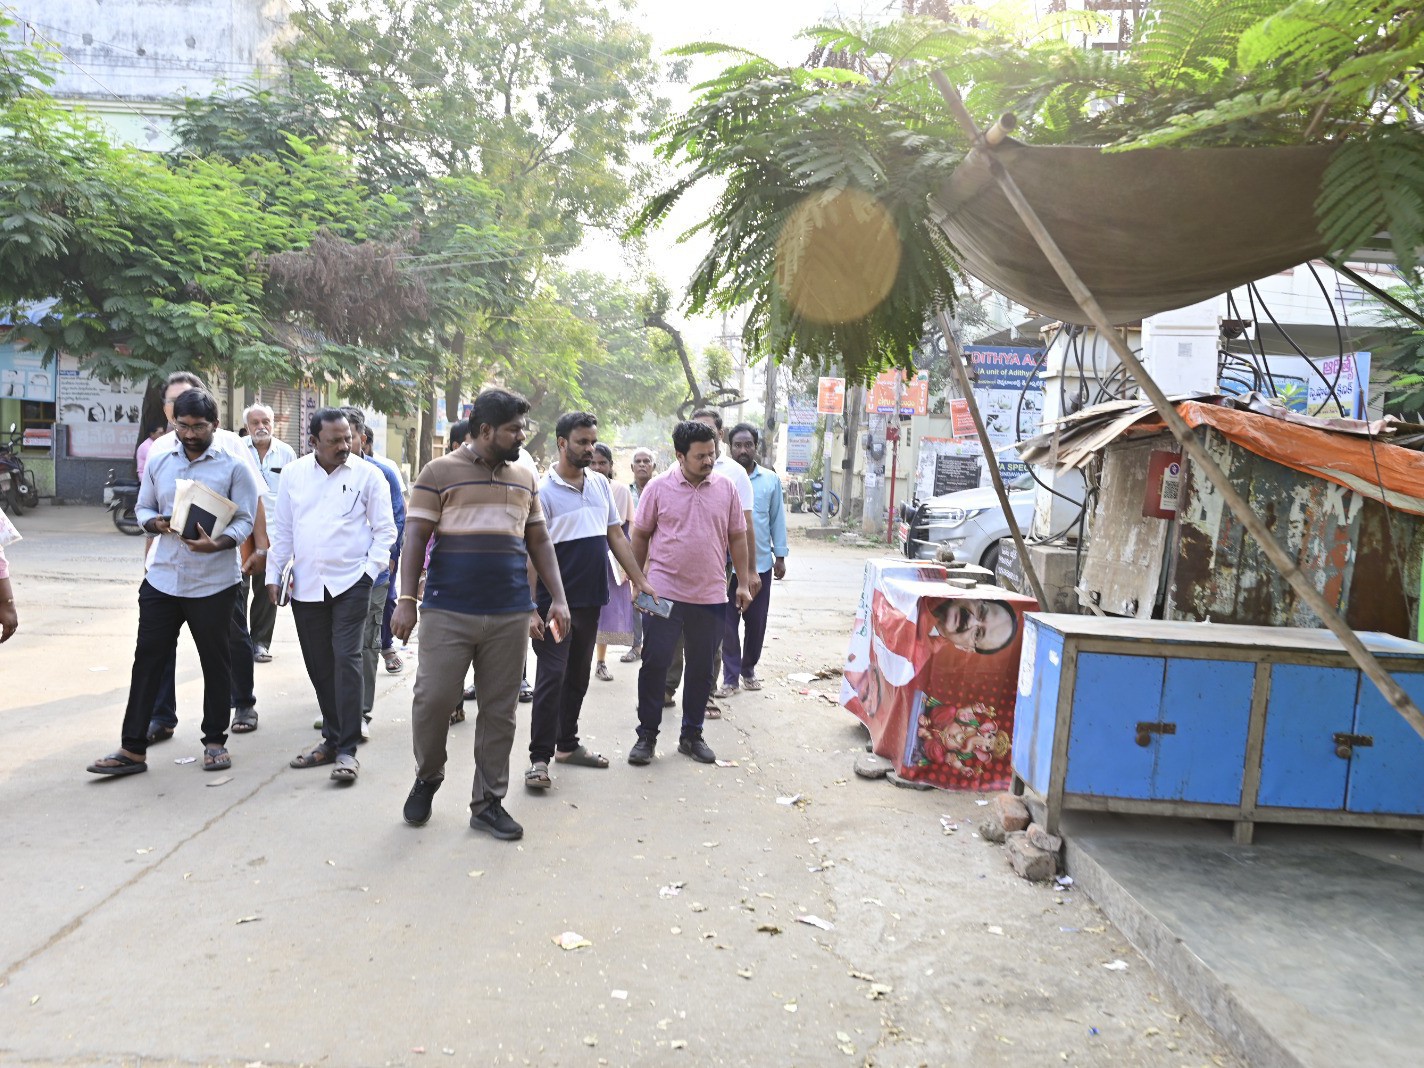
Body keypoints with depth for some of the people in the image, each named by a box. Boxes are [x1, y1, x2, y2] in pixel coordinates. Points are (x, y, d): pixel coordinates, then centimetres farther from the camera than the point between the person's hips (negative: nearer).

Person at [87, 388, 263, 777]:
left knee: (216, 663, 8)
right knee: (148, 661, 5)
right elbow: (143, 508, 13)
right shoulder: (158, 460, 7)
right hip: (162, 579, 3)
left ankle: (215, 741, 23)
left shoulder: (234, 466, -5)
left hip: (214, 581, -3)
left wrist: (217, 544, -26)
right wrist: (157, 523, -10)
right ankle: (132, 748, 14)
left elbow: (245, 520, -7)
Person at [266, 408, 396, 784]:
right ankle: (332, 738, 23)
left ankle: (347, 749, -3)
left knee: (346, 660, -9)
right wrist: (273, 574, 9)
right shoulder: (293, 474, 7)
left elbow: (385, 529, 1)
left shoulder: (368, 474, -2)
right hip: (306, 584, 4)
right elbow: (282, 528, 12)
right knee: (319, 665, 10)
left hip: (350, 583, -4)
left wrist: (371, 568, -9)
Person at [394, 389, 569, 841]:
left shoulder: (525, 479, 14)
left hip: (511, 616, 4)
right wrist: (406, 600, -9)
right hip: (448, 612, -3)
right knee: (433, 699, -1)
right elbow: (415, 538, -2)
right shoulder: (439, 472, 0)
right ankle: (427, 778, 27)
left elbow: (539, 541, 16)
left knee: (499, 711, 7)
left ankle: (488, 803, 19)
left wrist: (558, 598, 8)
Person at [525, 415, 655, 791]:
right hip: (555, 602, -6)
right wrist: (529, 608, -19)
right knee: (551, 678, -5)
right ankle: (539, 758, 4)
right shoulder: (544, 491, -10)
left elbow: (616, 536, 14)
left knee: (578, 676, 15)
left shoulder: (601, 484, 9)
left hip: (590, 600, 6)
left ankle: (567, 744, 29)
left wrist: (641, 581, 9)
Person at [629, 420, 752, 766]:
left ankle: (692, 735, 24)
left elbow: (737, 537, 9)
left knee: (702, 669, 10)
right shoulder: (658, 487, -3)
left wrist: (743, 583, 6)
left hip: (710, 595, 3)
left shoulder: (726, 489, 3)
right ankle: (647, 735, 13)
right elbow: (640, 535, 4)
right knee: (654, 664, 0)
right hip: (663, 592, -2)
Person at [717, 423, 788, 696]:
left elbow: (777, 519, 8)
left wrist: (780, 556, 7)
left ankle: (749, 669, 31)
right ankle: (731, 677, 12)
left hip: (761, 563, 3)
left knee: (757, 622, 12)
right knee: (728, 623, 3)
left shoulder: (771, 480, 4)